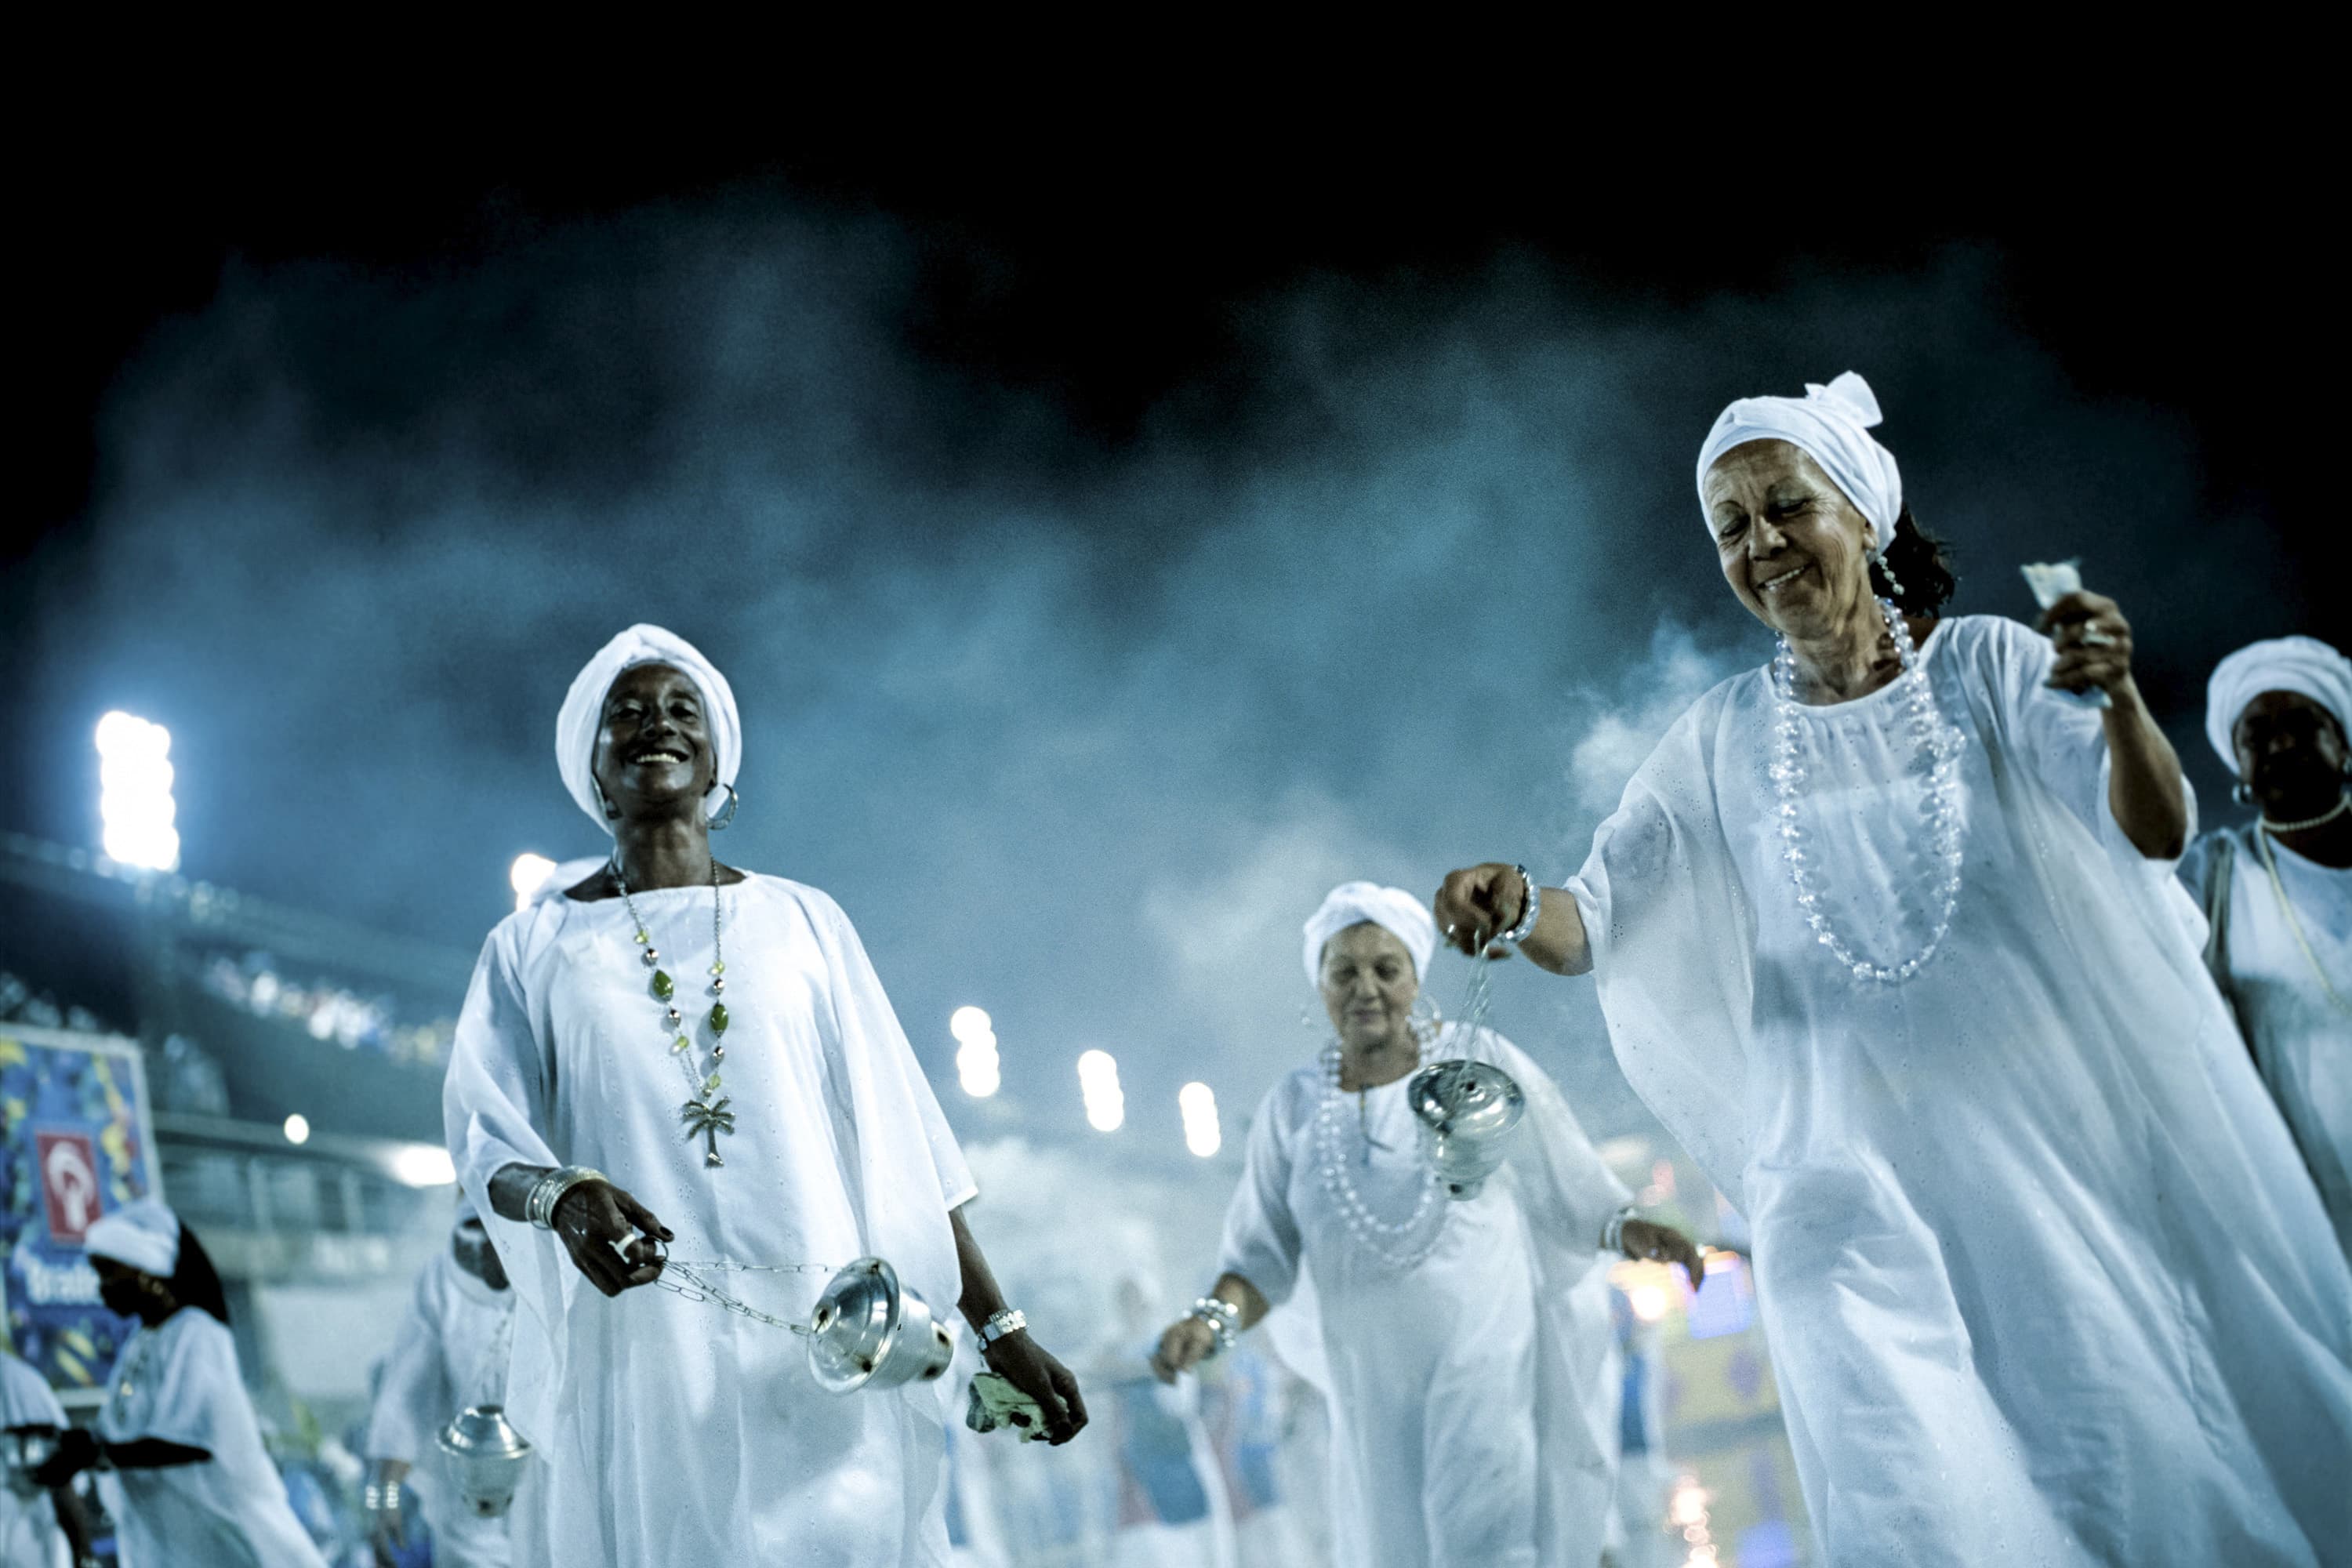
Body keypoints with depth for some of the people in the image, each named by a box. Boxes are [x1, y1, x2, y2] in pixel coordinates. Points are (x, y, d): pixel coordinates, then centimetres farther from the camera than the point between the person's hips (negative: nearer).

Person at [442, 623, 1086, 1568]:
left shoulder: (803, 923, 12)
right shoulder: (532, 948, 12)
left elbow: (897, 1142, 9)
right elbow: (484, 1136, -1)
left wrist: (1000, 1330, 4)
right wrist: (563, 1196, -24)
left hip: (823, 1355, 1)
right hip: (633, 1363, 0)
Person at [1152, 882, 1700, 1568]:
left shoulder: (1478, 1061, -1)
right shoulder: (1293, 1107, 5)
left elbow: (1566, 1189, 4)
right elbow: (1266, 1256, 5)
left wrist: (1631, 1230, -13)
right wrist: (1213, 1317, -13)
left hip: (1489, 1358, -3)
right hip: (1377, 1389, 3)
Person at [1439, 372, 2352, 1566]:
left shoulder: (1984, 662, 0)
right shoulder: (1723, 739, 7)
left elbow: (2158, 833, -10)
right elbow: (1590, 925, 4)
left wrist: (2118, 700, -30)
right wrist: (1515, 907, -19)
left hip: (2069, 1118, -1)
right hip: (1868, 1142, 1)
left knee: (2148, 1438, 2)